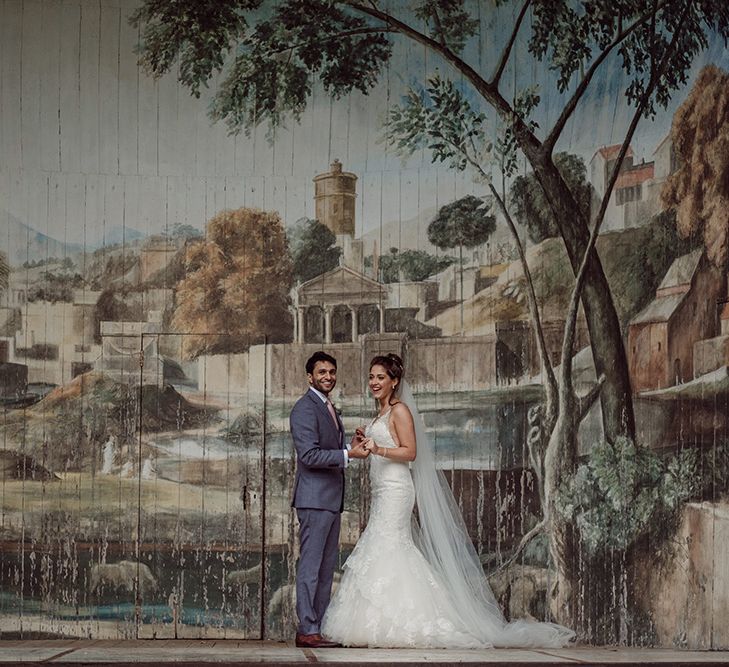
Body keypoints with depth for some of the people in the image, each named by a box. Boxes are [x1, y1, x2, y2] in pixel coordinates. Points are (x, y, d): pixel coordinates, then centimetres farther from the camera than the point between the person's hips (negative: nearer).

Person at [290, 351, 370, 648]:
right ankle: (307, 630, -7)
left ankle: (318, 627, 13)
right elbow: (309, 455, -19)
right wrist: (348, 454, -21)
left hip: (331, 500, 10)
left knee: (326, 569, 9)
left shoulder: (330, 409, 20)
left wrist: (352, 445, 6)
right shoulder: (305, 408, -10)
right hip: (314, 498, -10)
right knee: (310, 566, -8)